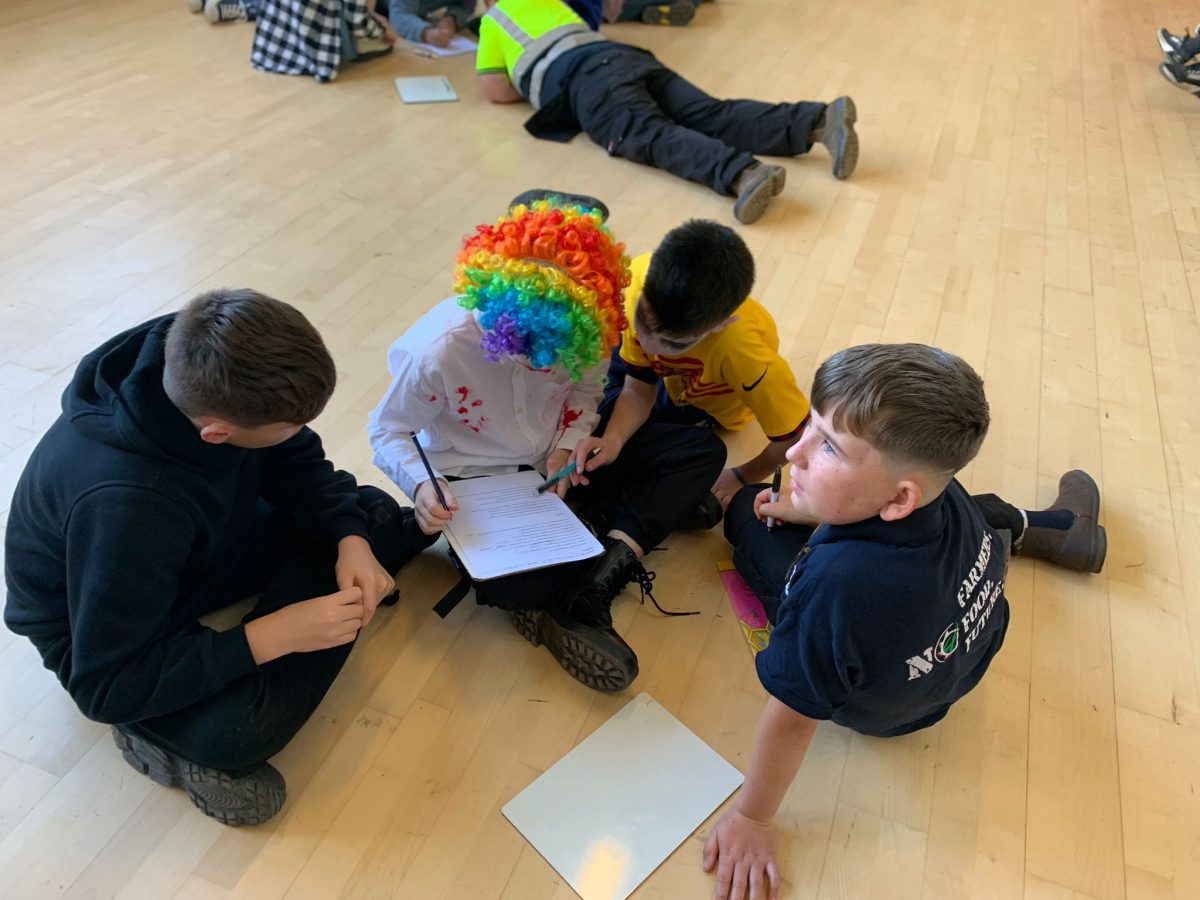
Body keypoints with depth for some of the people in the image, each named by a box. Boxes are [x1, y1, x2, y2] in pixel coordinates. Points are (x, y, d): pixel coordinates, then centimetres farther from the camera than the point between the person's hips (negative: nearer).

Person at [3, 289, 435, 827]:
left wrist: (351, 540, -23)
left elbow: (298, 464, -6)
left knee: (372, 514, -6)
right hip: (98, 629, -6)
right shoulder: (124, 507, -42)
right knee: (237, 731, -32)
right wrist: (272, 636, -36)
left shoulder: (207, 373, -25)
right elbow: (106, 688, -32)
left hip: (206, 543, 6)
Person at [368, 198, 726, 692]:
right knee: (510, 584, -38)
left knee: (702, 449, -9)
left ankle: (589, 592, -22)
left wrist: (569, 443, -16)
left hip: (556, 467, 5)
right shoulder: (439, 350, -27)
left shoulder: (577, 337, -17)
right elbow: (387, 431, -13)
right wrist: (420, 484, -32)